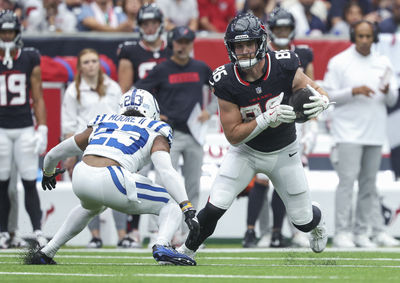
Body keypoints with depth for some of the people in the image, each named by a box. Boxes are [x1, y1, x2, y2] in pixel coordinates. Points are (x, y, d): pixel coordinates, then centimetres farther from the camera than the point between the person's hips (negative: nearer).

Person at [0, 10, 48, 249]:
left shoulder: (30, 59, 4)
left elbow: (38, 98, 6)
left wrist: (42, 130, -2)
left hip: (25, 128, 0)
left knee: (30, 182, -4)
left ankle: (38, 231, -4)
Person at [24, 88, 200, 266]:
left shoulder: (100, 124, 30)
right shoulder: (153, 133, 17)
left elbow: (53, 154, 38)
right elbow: (166, 172, -2)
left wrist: (48, 173, 59)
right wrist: (187, 208, -7)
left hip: (80, 179, 5)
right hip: (111, 183, -5)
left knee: (92, 206, 40)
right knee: (171, 206, 12)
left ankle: (46, 252, 37)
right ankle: (162, 246, -18)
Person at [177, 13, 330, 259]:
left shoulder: (284, 68, -24)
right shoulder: (227, 82, -23)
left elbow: (315, 90, -8)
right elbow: (233, 135, -20)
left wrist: (321, 101, -34)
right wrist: (267, 118, -34)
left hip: (284, 153, 1)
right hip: (247, 152, -1)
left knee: (303, 221, 8)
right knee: (214, 208, -17)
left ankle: (318, 219, 46)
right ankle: (187, 250, 8)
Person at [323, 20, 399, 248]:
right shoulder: (339, 62, 1)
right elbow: (328, 95, -3)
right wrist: (353, 91, -17)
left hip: (375, 133, 4)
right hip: (349, 133, -4)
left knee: (369, 184, 4)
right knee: (347, 181, -12)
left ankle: (362, 233, 10)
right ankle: (342, 232, -10)